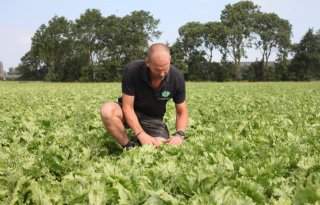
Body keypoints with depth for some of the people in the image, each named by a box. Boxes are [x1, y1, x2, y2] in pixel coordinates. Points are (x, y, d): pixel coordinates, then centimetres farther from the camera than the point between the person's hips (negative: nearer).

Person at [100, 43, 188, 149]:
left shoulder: (177, 77, -19)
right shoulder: (132, 70, -27)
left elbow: (182, 112, -8)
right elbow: (128, 107, -23)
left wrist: (179, 135, -27)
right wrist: (141, 134, -36)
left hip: (153, 119, 1)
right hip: (131, 114, -1)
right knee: (107, 111, -35)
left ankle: (139, 142, 7)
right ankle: (129, 147, -14)